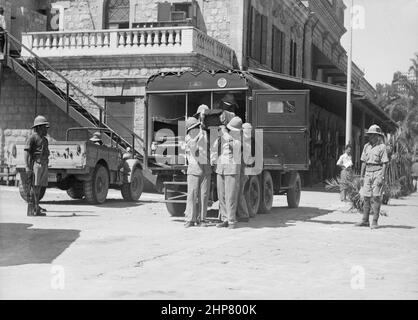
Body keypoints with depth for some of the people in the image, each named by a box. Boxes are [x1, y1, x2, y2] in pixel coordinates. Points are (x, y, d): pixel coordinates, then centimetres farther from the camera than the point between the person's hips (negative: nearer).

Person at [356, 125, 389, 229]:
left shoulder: (382, 147, -5)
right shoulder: (366, 146, 12)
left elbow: (384, 163, -8)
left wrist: (381, 177, -15)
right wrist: (361, 175, 11)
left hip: (377, 173, -5)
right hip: (368, 173, 5)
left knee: (375, 197, -7)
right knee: (366, 197, 5)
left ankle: (375, 222, -3)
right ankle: (365, 221, 10)